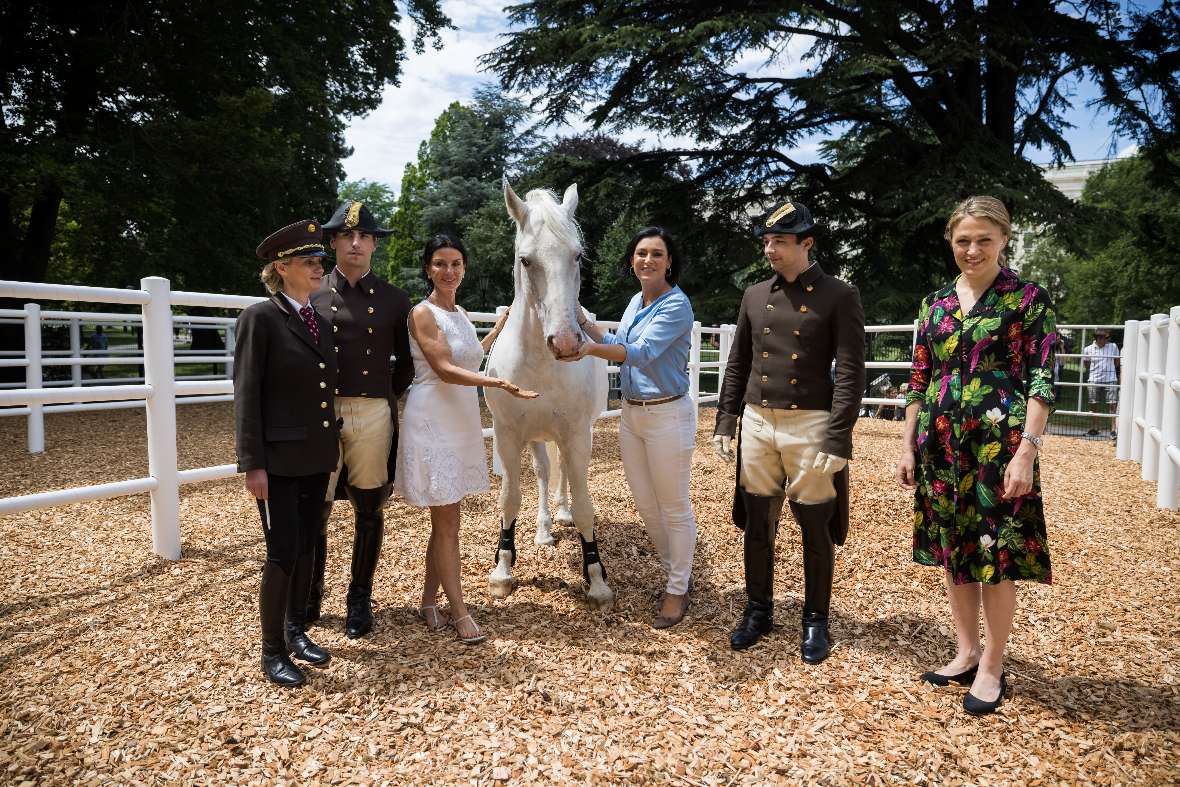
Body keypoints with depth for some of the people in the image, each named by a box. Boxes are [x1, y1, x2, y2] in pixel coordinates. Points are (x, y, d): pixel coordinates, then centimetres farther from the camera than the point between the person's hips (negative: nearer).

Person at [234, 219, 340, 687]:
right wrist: (252, 465, -15)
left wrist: (333, 447, 11)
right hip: (278, 459, -6)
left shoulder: (321, 321, 10)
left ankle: (296, 631, 31)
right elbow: (246, 395, -12)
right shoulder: (260, 318, -9)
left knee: (306, 547, 15)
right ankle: (272, 652, 14)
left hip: (317, 457, 7)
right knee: (283, 552, -2)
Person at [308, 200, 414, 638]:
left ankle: (360, 599, 22)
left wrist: (388, 396, 4)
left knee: (368, 510, 7)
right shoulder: (312, 295, 5)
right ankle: (310, 595, 25)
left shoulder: (395, 300, 7)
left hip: (374, 414, 1)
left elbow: (407, 362, 14)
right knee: (314, 510, 6)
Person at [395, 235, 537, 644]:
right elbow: (444, 369, -20)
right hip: (433, 422, -8)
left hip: (463, 421, 8)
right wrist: (499, 382, -30)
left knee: (445, 520, 13)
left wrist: (500, 326, 31)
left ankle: (429, 602, 25)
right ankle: (459, 613, 8)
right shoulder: (423, 313, -10)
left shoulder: (461, 314, 13)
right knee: (447, 522, -2)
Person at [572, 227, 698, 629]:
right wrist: (582, 320, 13)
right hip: (631, 414, 9)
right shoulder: (636, 302, 11)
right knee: (645, 504, 16)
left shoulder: (677, 305, -15)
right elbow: (619, 345, 20)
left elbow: (641, 353, -23)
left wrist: (591, 348, -30)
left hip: (667, 415, -8)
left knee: (674, 507, 5)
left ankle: (678, 590, 22)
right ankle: (675, 572, 36)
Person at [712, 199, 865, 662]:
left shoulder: (839, 297, -5)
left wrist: (836, 443, -16)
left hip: (810, 425, -4)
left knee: (816, 532, 8)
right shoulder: (754, 296, 9)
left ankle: (816, 621, 26)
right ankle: (758, 611, 29)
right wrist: (724, 425, 8)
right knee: (757, 526, 12)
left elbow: (850, 375, -10)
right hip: (757, 423, 4)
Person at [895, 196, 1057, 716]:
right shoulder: (935, 303, 10)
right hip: (941, 442, 5)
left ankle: (991, 667, 18)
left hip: (998, 441, -5)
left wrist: (1026, 451, -17)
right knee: (951, 547, 12)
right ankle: (965, 653, 27)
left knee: (996, 552, 2)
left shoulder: (1027, 299, -3)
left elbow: (1041, 380, -8)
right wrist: (908, 446, 9)